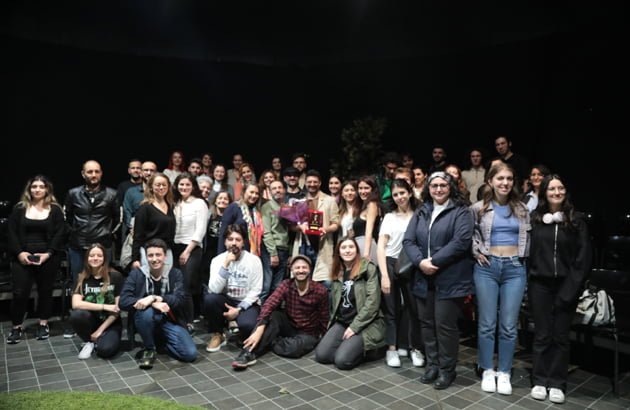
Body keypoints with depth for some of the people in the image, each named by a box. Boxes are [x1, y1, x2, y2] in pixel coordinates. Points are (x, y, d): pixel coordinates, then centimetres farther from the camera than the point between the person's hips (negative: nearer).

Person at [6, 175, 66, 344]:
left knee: (45, 291, 9)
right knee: (20, 292, 0)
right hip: (22, 258, 1)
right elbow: (11, 233, 2)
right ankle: (17, 326, 17)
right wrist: (19, 252, -10)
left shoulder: (55, 209, 2)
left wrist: (48, 254, -13)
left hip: (48, 258, -1)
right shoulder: (19, 208, 6)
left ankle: (43, 324, 23)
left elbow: (59, 234, -3)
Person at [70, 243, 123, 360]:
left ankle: (100, 339, 7)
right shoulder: (82, 278, -1)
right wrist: (105, 307, -23)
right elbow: (76, 304, -16)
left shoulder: (115, 276, -9)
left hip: (110, 323, -3)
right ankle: (89, 342, -1)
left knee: (105, 350, -31)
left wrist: (100, 330, -12)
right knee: (76, 315, -30)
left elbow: (118, 308, -9)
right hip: (91, 320, 3)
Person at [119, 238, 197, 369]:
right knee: (147, 311, -37)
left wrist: (154, 298, -29)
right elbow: (123, 301, -16)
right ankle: (149, 349, -9)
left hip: (169, 320, 1)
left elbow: (180, 299, -16)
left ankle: (161, 341, 14)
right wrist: (153, 304, -28)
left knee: (190, 354, -17)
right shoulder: (136, 273, -6)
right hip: (148, 318, -1)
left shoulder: (175, 273, -3)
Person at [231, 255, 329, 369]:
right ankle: (249, 353, -31)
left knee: (293, 348, -34)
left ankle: (270, 342, -7)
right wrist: (259, 330, -39)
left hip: (308, 333, -2)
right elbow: (269, 305, -26)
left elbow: (323, 318, -5)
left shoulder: (321, 290, -16)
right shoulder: (286, 285, -12)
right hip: (289, 326, 2)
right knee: (273, 315, -28)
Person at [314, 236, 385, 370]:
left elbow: (373, 301, -15)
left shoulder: (368, 268, -9)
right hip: (342, 322, 6)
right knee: (321, 355, -11)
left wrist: (355, 326, -16)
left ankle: (365, 349, 7)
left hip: (365, 324, -6)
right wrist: (333, 319, 8)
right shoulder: (337, 272, 11)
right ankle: (350, 344, 12)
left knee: (342, 360, -21)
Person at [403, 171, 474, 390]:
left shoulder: (461, 212, -3)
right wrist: (420, 261, -13)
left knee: (445, 325, 0)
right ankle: (432, 365, 28)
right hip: (424, 279, 6)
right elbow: (408, 240, 4)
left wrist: (434, 262, -18)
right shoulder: (420, 212, 13)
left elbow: (461, 241, -16)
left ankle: (447, 369, 18)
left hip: (450, 280, -5)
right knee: (426, 323, 12)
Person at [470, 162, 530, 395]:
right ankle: (487, 371, 19)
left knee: (509, 324, 4)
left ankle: (504, 373, 18)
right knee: (487, 323, 4)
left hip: (515, 267, 2)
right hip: (487, 267, -2)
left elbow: (528, 236, 18)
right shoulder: (479, 208, 0)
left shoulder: (521, 209, 8)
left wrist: (523, 257, 7)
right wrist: (476, 252, -2)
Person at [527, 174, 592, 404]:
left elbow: (584, 256, -3)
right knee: (542, 335, 7)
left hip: (566, 285, 0)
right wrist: (528, 283, -3)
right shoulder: (534, 219, 2)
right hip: (540, 285, 1)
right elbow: (527, 251, 4)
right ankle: (540, 381, 19)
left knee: (561, 336, 7)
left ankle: (557, 383, 20)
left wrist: (571, 288, -9)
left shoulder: (576, 220, 0)